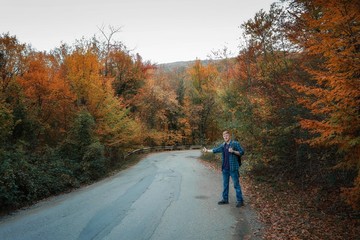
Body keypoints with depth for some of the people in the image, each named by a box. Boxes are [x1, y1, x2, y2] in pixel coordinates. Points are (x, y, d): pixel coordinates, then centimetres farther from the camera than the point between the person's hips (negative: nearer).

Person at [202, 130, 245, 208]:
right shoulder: (223, 145, 12)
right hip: (225, 168, 7)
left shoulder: (235, 143, -6)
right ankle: (225, 199, 24)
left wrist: (233, 151, -21)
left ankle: (240, 201, 4)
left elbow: (241, 152, -9)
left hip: (233, 168, -6)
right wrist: (207, 150, 18)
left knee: (236, 184, -3)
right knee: (225, 184, 14)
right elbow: (216, 150, 21)